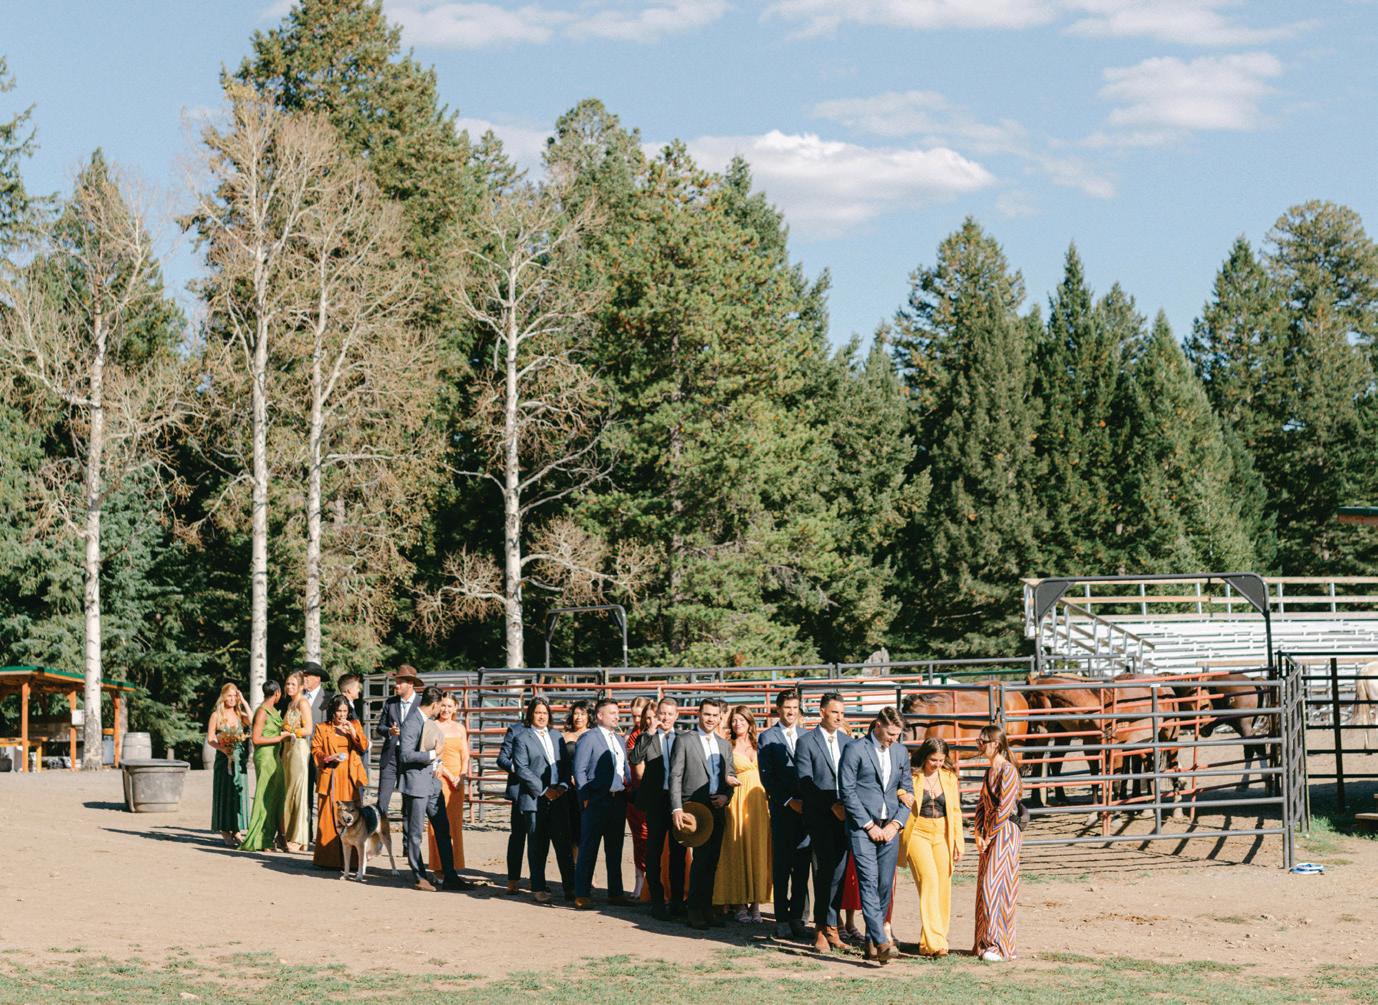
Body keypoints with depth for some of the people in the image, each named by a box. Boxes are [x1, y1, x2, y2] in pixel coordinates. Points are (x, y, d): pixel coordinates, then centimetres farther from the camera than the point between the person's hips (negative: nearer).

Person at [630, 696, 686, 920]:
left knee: (678, 852, 7)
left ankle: (677, 900, 14)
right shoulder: (647, 738, 4)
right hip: (656, 801, -2)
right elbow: (635, 759, -15)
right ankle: (657, 901, 6)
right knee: (654, 852, 1)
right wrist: (649, 733, -19)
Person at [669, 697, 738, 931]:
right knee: (701, 858, -13)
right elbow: (675, 777, -6)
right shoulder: (685, 742, -1)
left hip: (716, 809, 6)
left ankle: (706, 909, 15)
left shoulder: (724, 745, 16)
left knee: (712, 861, 7)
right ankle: (695, 912, -6)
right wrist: (677, 808, -15)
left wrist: (726, 796, -1)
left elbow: (731, 776, 20)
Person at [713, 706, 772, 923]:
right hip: (737, 802, -3)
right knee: (738, 850, -3)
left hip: (759, 801, 3)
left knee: (758, 850, 1)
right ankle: (740, 904, 2)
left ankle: (755, 904, 5)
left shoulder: (758, 746, 13)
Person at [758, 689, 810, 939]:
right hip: (782, 809, -3)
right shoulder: (767, 738, 2)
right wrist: (789, 801, -10)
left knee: (802, 867, 4)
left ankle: (797, 917, 10)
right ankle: (782, 920, 4)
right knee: (781, 867, 0)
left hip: (806, 807, 3)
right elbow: (766, 777, -3)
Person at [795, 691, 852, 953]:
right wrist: (832, 805, -12)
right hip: (820, 818, -5)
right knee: (824, 872, -7)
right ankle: (824, 927, -2)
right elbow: (805, 783, -7)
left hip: (843, 816, 5)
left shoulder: (846, 741, 15)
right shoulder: (806, 742, -1)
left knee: (838, 872, 3)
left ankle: (829, 926, 9)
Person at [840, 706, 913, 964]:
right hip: (862, 827, -5)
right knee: (869, 882, -14)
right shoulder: (855, 750, -4)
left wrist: (896, 823, 1)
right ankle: (881, 942, -23)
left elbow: (907, 791, 16)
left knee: (885, 886, 3)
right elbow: (847, 791, -7)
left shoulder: (901, 752, 13)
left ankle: (871, 942, 11)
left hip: (890, 828, 5)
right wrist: (869, 825, -10)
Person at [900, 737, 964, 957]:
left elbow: (955, 811, 13)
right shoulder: (911, 776, -4)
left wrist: (958, 841, 9)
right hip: (917, 834, -4)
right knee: (929, 881, -19)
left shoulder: (949, 777, 8)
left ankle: (929, 942, 12)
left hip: (942, 836, 4)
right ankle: (934, 941, -23)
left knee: (942, 887, 2)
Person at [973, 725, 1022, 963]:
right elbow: (982, 805, 15)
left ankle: (1000, 946, -5)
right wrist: (978, 834, 2)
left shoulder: (1008, 771, -13)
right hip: (990, 835, 9)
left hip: (1005, 833, -9)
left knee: (995, 887, -10)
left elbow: (1004, 809, -18)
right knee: (985, 887, 10)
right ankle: (985, 943, 17)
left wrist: (989, 837, -13)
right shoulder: (989, 771, 14)